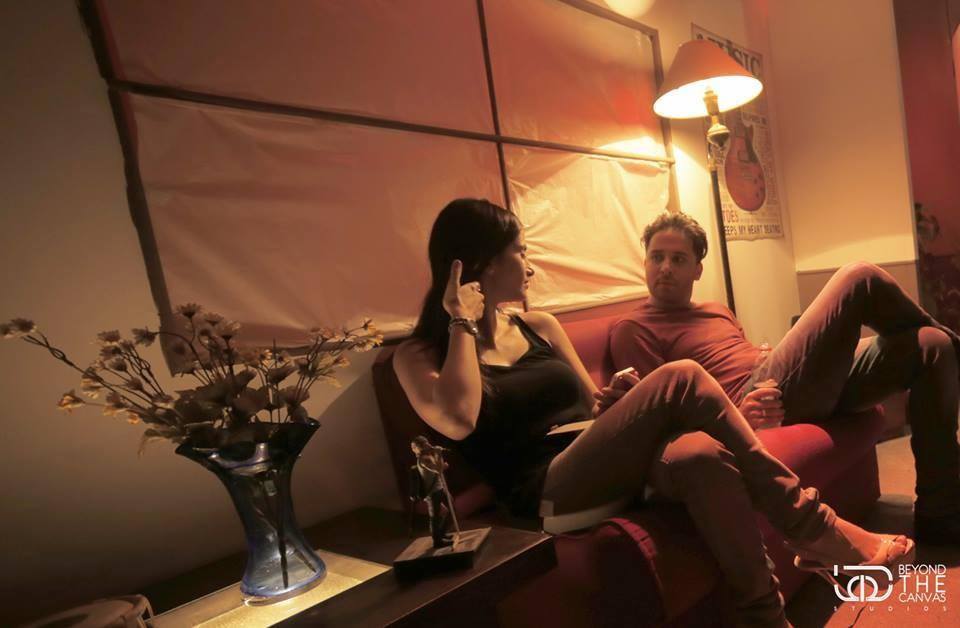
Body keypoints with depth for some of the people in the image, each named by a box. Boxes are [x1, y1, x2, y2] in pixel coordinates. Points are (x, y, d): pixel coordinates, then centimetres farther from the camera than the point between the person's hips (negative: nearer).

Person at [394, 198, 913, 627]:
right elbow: (459, 421, -17)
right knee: (681, 378, -24)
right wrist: (463, 323, -8)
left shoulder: (540, 327, 20)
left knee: (701, 456, -31)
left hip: (610, 469, 6)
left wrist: (618, 401, -2)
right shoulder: (419, 354, 4)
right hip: (550, 494, -5)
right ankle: (814, 529, -12)